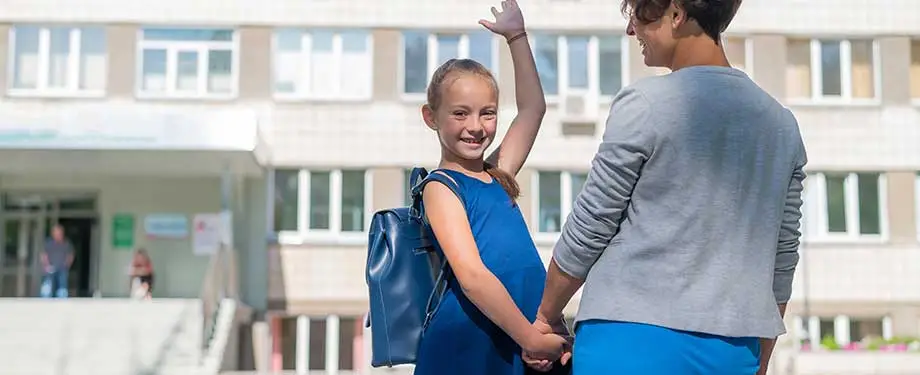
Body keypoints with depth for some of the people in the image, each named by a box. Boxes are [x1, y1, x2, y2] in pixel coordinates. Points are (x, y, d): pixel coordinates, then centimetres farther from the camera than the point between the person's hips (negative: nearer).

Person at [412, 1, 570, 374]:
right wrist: (531, 338, -17)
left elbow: (533, 107, 26)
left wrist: (516, 36, 25)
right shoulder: (441, 187, -5)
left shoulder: (498, 176, 15)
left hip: (520, 340, 7)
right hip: (467, 344, -7)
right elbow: (471, 276, -15)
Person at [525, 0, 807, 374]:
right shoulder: (781, 124, 8)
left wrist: (547, 316, 11)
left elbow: (586, 232, -4)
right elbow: (781, 262, 11)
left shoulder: (644, 103, -9)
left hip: (634, 341, -5)